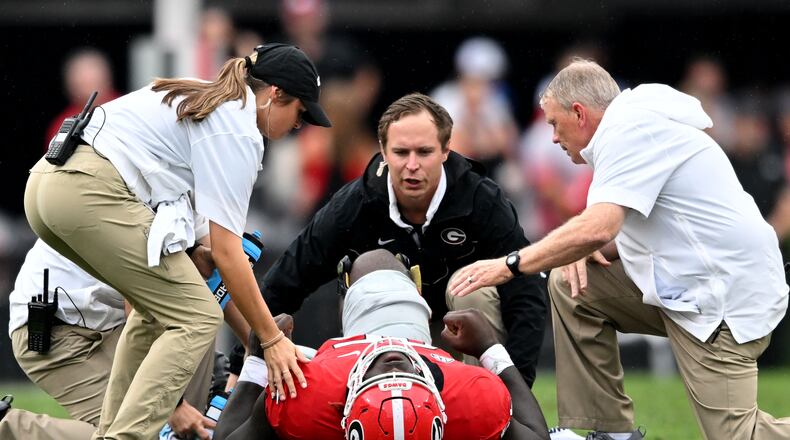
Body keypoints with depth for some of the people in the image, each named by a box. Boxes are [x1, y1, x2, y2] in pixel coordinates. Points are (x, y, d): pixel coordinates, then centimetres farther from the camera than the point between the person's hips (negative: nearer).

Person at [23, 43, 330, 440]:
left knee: (158, 309, 22)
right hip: (92, 196, -10)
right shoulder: (238, 132, -2)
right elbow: (225, 251, -6)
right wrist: (271, 339, -1)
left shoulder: (200, 98, 25)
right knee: (197, 320, -4)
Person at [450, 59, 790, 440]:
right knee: (570, 284, 7)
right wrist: (588, 250, 0)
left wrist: (510, 265, -20)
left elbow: (599, 227, -26)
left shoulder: (630, 129, -14)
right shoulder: (636, 124, 17)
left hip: (723, 300, -10)